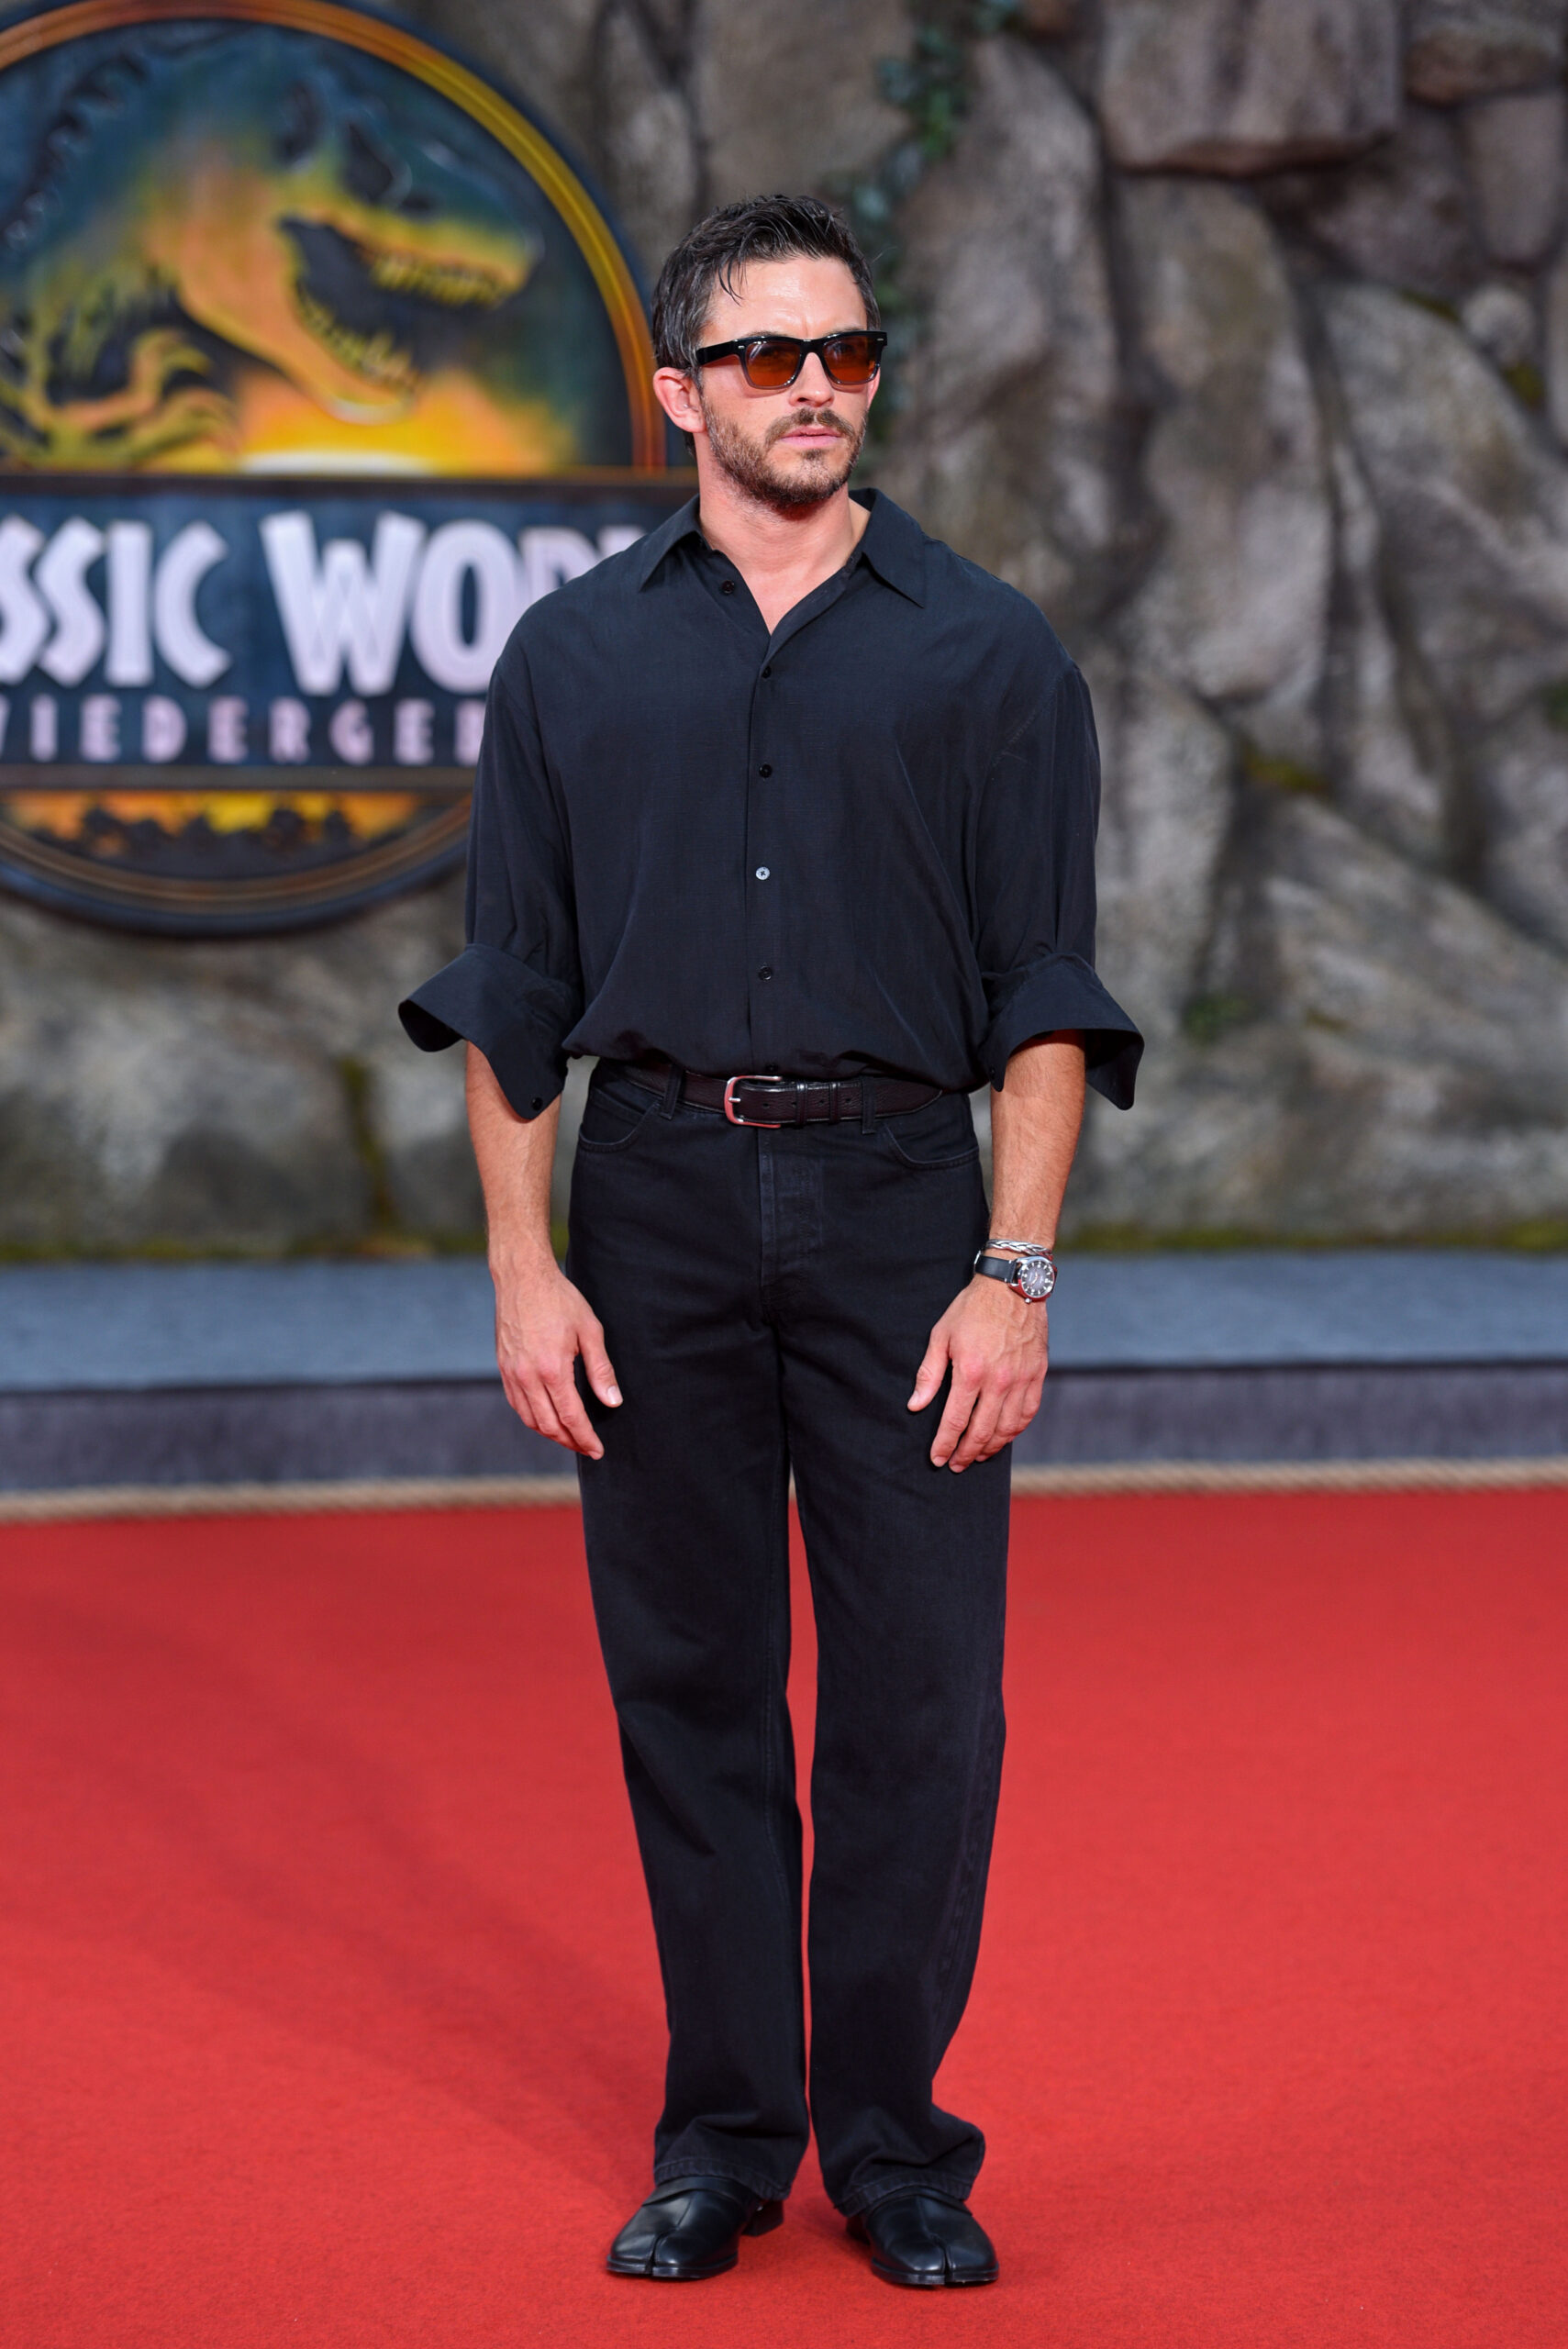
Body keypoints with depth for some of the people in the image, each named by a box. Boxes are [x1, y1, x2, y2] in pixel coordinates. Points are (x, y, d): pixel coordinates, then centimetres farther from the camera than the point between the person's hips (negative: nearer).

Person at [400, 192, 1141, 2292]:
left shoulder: (988, 656, 4)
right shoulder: (576, 658, 8)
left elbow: (1044, 997, 2)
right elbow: (512, 993, 8)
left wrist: (1015, 1272, -7)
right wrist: (523, 1265, -1)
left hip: (899, 1197, -1)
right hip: (658, 1197, 1)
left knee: (920, 1700, -2)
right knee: (688, 1687, 6)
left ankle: (896, 2145, 11)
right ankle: (723, 2140, 17)